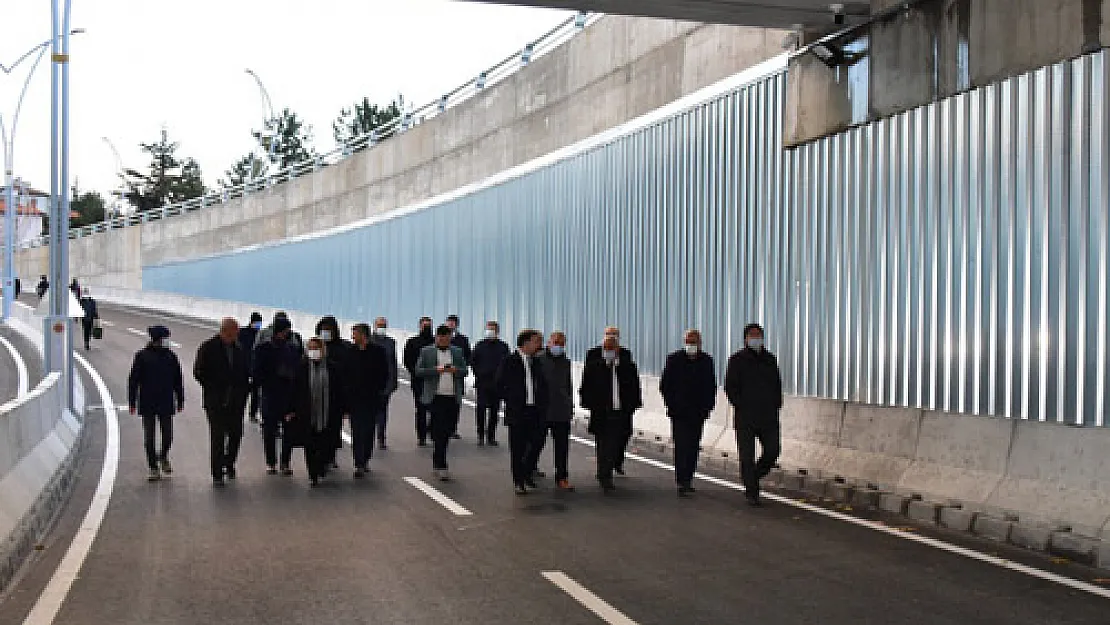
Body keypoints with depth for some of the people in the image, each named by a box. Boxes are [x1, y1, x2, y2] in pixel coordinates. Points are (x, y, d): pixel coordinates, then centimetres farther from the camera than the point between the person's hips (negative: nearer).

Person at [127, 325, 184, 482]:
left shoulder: (170, 356, 2)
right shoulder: (142, 356, -5)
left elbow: (178, 380, 9)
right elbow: (133, 380, -2)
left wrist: (180, 400, 10)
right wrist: (132, 402, -3)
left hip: (166, 404, 1)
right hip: (147, 405, -1)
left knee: (167, 436, 2)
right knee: (149, 438, 4)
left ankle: (163, 457, 32)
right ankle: (154, 468, 15)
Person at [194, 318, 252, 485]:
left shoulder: (239, 349, 7)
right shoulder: (208, 348, -5)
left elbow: (246, 372, 16)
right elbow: (198, 372, -3)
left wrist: (244, 390, 4)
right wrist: (211, 389, -8)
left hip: (236, 401, 4)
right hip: (215, 402, -4)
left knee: (236, 434, 7)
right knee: (217, 437, -3)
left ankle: (229, 464, 29)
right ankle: (217, 473, 5)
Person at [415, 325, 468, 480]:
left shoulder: (457, 352, 14)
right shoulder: (426, 351, 4)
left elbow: (464, 371, 12)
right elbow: (418, 371, -2)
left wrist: (455, 370, -10)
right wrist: (436, 370, -16)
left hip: (453, 397, 4)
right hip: (435, 397, -4)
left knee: (448, 430, 8)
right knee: (439, 431, -7)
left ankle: (437, 463, 27)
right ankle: (441, 466, -5)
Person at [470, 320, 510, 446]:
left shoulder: (503, 346, 4)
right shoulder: (480, 345, 4)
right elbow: (472, 361, 8)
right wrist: (478, 374, 0)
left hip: (497, 383, 1)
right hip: (482, 382, -1)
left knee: (494, 410, 4)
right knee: (481, 409, -4)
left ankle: (491, 436, 11)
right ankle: (481, 436, 3)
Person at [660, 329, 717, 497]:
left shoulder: (706, 361, 7)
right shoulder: (674, 359, -1)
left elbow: (711, 387, 13)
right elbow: (664, 385, 2)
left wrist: (707, 406, 3)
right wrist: (672, 405, -6)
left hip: (698, 413, 3)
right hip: (679, 413, -3)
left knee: (693, 447, 9)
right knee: (681, 447, -8)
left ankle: (687, 480, 20)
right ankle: (682, 483, -8)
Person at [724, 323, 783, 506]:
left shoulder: (770, 359, 13)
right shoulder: (737, 360, 1)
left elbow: (777, 385, 18)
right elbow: (730, 387, -2)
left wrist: (776, 406, 6)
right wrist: (740, 406, -9)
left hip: (768, 416, 4)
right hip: (745, 417, -4)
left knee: (773, 450, -1)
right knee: (747, 455, -1)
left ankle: (753, 477, 23)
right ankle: (751, 492, 7)